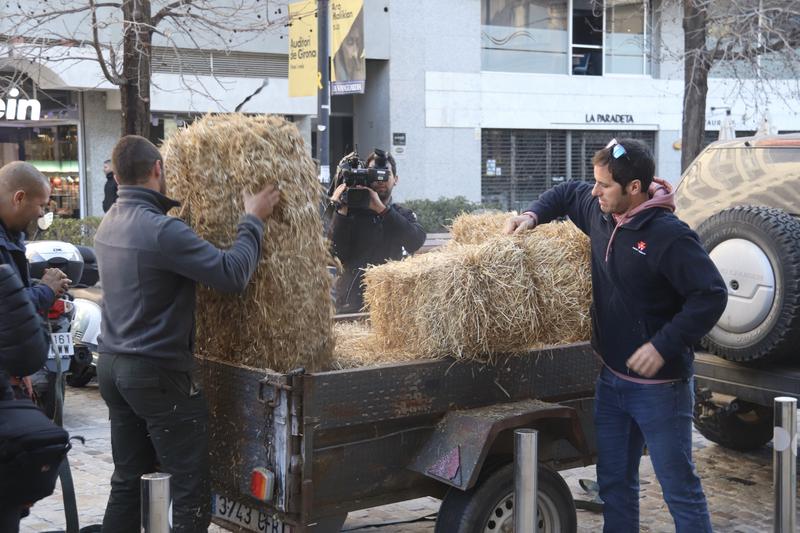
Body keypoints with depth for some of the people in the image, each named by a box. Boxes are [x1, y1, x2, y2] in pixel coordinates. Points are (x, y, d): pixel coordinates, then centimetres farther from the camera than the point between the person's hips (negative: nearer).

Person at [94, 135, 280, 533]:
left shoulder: (110, 223, 7)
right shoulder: (162, 230, -21)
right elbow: (232, 274, -21)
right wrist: (254, 219, -11)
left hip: (112, 366, 9)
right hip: (157, 373, -9)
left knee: (127, 481, 15)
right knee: (190, 490, -1)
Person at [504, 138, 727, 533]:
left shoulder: (669, 236, -20)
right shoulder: (600, 213, 3)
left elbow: (711, 295, -23)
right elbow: (566, 193, 24)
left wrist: (663, 345, -25)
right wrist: (533, 215, 8)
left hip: (659, 385, -8)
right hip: (611, 379, 8)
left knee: (680, 489, 1)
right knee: (614, 483, 17)